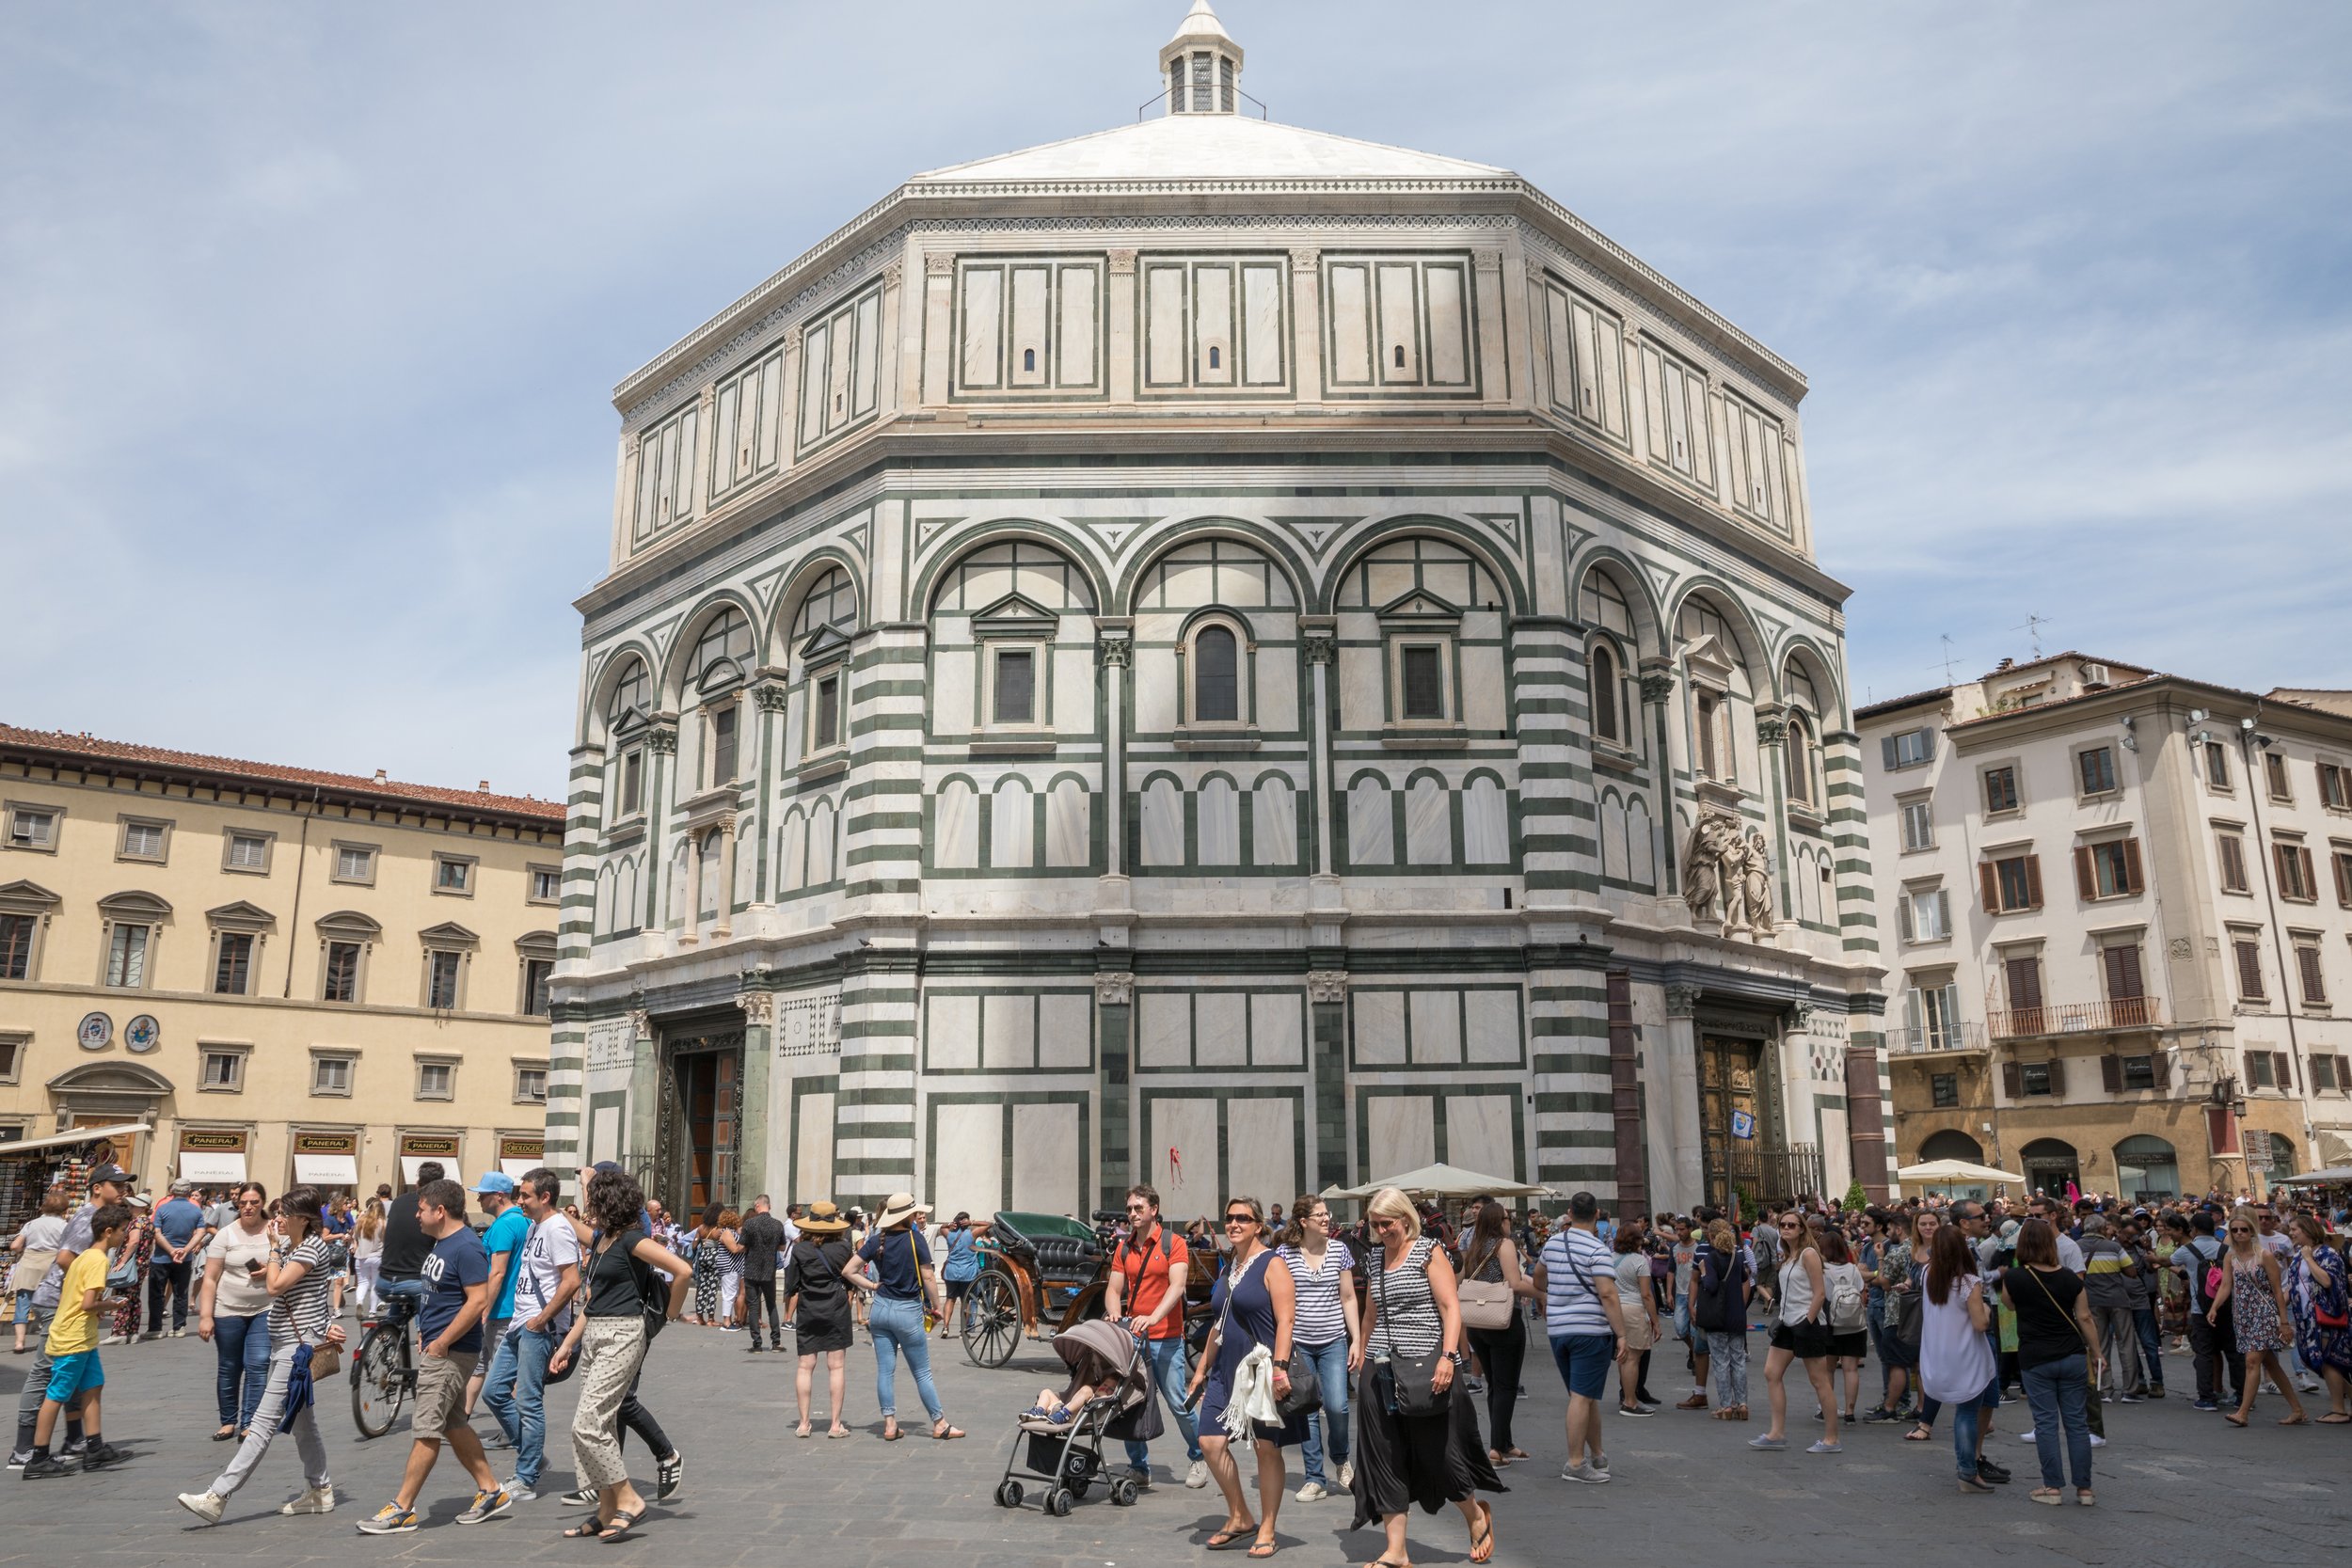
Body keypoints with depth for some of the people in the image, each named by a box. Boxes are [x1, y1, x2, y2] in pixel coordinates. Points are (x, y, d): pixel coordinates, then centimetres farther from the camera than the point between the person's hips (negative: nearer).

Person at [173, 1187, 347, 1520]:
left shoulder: (312, 1246, -14)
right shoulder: (288, 1245, 14)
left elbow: (275, 1286, -20)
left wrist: (274, 1247, -10)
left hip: (299, 1345, -10)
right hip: (289, 1344, 10)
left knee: (263, 1423, -10)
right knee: (302, 1423, 16)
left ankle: (217, 1496, -11)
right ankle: (320, 1491, 24)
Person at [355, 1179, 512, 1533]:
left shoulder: (467, 1247, -19)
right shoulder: (442, 1243, 12)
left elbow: (478, 1300, -25)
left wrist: (442, 1342, -21)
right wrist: (426, 1332, 15)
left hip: (450, 1353, -11)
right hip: (437, 1348, 11)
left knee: (427, 1429, -4)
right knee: (453, 1424, 14)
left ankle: (402, 1509, 3)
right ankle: (491, 1491, 22)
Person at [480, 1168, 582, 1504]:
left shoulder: (557, 1228, -16)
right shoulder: (534, 1225, 14)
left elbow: (571, 1281, -24)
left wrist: (541, 1319, -19)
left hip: (540, 1329, -10)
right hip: (519, 1324, 10)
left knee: (529, 1402, -3)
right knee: (493, 1391, 13)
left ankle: (526, 1481, 7)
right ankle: (533, 1456, 24)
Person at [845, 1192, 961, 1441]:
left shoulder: (876, 1240, 0)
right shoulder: (915, 1238, -12)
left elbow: (849, 1271, 0)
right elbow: (928, 1277, -11)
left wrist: (871, 1286, 7)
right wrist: (937, 1305, 0)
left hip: (881, 1309, 4)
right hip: (908, 1311, -4)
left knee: (885, 1370, 8)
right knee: (922, 1373, 5)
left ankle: (889, 1424, 9)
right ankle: (939, 1423, 12)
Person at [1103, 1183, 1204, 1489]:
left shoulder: (1174, 1243, -4)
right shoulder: (1123, 1248, 10)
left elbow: (1177, 1286, -16)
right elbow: (1114, 1289, 7)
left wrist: (1153, 1317, -29)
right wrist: (1115, 1316, -14)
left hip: (1166, 1339, -4)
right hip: (1131, 1337, 4)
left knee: (1178, 1402, 0)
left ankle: (1199, 1458, 21)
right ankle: (1139, 1468, 15)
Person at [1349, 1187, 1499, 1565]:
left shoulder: (1428, 1251, -4)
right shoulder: (1374, 1258, 13)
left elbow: (1450, 1307, -10)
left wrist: (1448, 1356, -21)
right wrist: (1362, 1356, 18)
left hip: (1425, 1367, -5)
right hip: (1381, 1369, 6)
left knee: (1439, 1452, 2)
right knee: (1385, 1459, 3)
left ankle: (1476, 1516, 29)